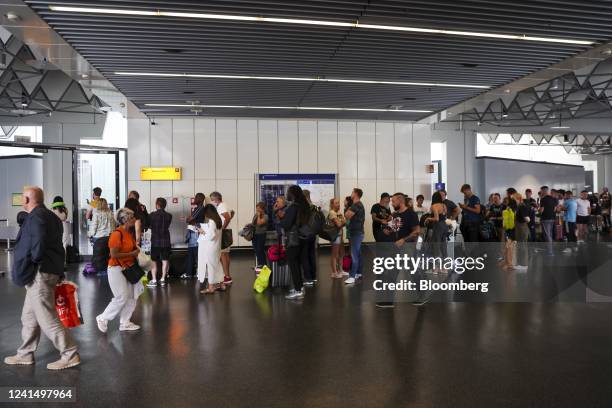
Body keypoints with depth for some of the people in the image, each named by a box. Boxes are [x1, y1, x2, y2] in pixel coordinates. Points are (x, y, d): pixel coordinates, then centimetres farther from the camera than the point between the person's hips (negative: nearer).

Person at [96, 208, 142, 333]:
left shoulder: (130, 233, 9)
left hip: (128, 268, 9)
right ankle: (103, 318, 15)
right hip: (117, 268, -9)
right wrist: (132, 253, -18)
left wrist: (137, 250, 8)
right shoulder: (117, 234, -18)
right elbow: (114, 254, -23)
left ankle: (124, 323, 20)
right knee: (122, 297, -5)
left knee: (131, 296, 8)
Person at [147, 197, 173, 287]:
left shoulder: (152, 215, -10)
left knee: (154, 261, 6)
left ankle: (154, 280, 5)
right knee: (165, 261, 10)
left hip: (155, 241, -2)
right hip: (166, 241, 2)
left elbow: (148, 225, 2)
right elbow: (167, 226, 8)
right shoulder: (169, 216, -2)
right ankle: (163, 279, 13)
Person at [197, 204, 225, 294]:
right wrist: (203, 230, 10)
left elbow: (211, 235, -23)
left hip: (209, 248, -9)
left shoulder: (211, 222, -20)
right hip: (215, 246, 9)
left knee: (210, 266, 0)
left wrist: (203, 232, -10)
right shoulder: (218, 220, 7)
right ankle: (221, 284, 24)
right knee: (217, 264, 16)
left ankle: (211, 287, 8)